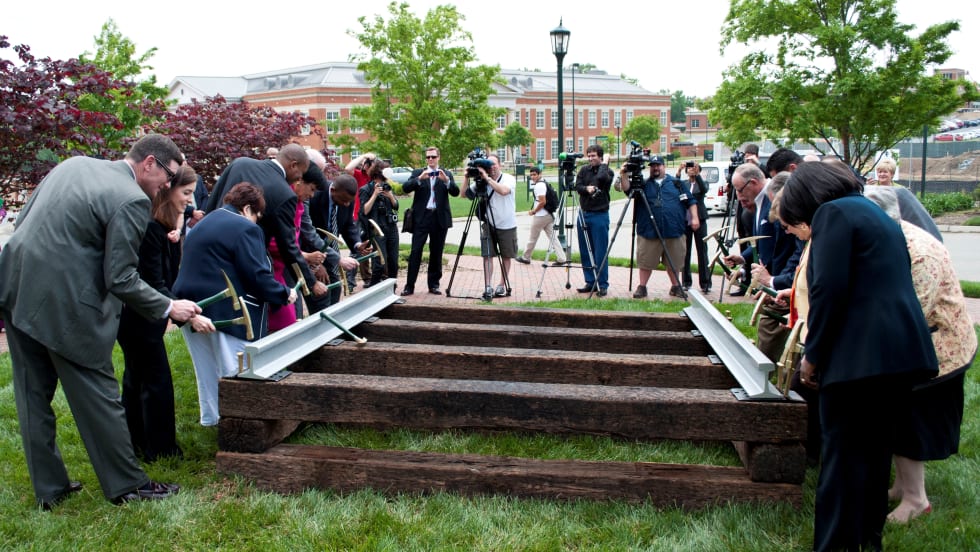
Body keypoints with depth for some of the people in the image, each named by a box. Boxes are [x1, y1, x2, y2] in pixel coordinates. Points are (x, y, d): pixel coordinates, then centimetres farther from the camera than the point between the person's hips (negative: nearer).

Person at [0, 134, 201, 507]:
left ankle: (49, 488, 27)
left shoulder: (74, 163, 11)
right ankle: (126, 485, 18)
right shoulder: (132, 200, -14)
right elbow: (121, 280, -15)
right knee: (97, 397, 5)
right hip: (63, 304, -8)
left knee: (33, 394, 15)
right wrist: (169, 308, -4)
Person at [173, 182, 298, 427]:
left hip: (191, 304, 9)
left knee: (207, 368, 18)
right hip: (225, 310, -9)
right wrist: (285, 294, -2)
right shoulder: (245, 228, -11)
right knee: (235, 372, 0)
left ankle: (211, 417, 29)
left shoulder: (203, 224, 19)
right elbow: (257, 276, -15)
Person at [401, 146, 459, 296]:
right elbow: (405, 188, -6)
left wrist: (446, 180, -18)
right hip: (421, 217, -1)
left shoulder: (446, 174, 11)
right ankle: (409, 285, -3)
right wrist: (420, 178, -19)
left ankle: (433, 284, 15)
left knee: (436, 253, 6)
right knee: (415, 251, -5)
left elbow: (456, 192, -2)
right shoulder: (417, 173, 9)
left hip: (440, 218, 1)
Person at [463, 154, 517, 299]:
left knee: (506, 256, 9)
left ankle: (502, 285, 21)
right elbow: (465, 194, -1)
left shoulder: (508, 179, -9)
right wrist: (467, 177, -13)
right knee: (487, 255, -6)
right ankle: (488, 287, -6)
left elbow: (503, 190, -30)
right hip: (488, 224, 2)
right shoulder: (480, 181, -1)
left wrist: (487, 178, -30)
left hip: (507, 225, -2)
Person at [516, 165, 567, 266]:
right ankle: (561, 258, -1)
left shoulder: (539, 185, -17)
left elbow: (542, 202, -22)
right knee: (552, 237, 6)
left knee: (532, 238, 6)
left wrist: (533, 211, -11)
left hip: (540, 216, -9)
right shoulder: (545, 182, 12)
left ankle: (525, 258, 20)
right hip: (549, 215, 9)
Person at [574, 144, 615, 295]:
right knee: (585, 251, 8)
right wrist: (587, 188, -18)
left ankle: (602, 284, 2)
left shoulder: (608, 171, 0)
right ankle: (590, 282, 17)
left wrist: (604, 163, -8)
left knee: (600, 252, -4)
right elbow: (577, 186, 1)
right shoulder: (584, 170, 12)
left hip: (600, 215, -5)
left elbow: (601, 178, -22)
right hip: (584, 214, 5)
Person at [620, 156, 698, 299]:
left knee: (673, 263, 10)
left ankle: (676, 287, 24)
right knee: (646, 262, 3)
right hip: (649, 232, -1)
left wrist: (694, 217, 1)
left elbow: (690, 201, 12)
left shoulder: (676, 183, 13)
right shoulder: (643, 184, 11)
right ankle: (642, 287, 13)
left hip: (673, 232, 1)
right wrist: (624, 175, -20)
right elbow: (627, 189, -4)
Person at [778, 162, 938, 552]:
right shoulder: (879, 214, 22)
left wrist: (812, 355, -8)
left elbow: (829, 290, -16)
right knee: (876, 453, 18)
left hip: (861, 355, -9)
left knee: (843, 457, -1)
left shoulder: (833, 213, -6)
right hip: (903, 352, 9)